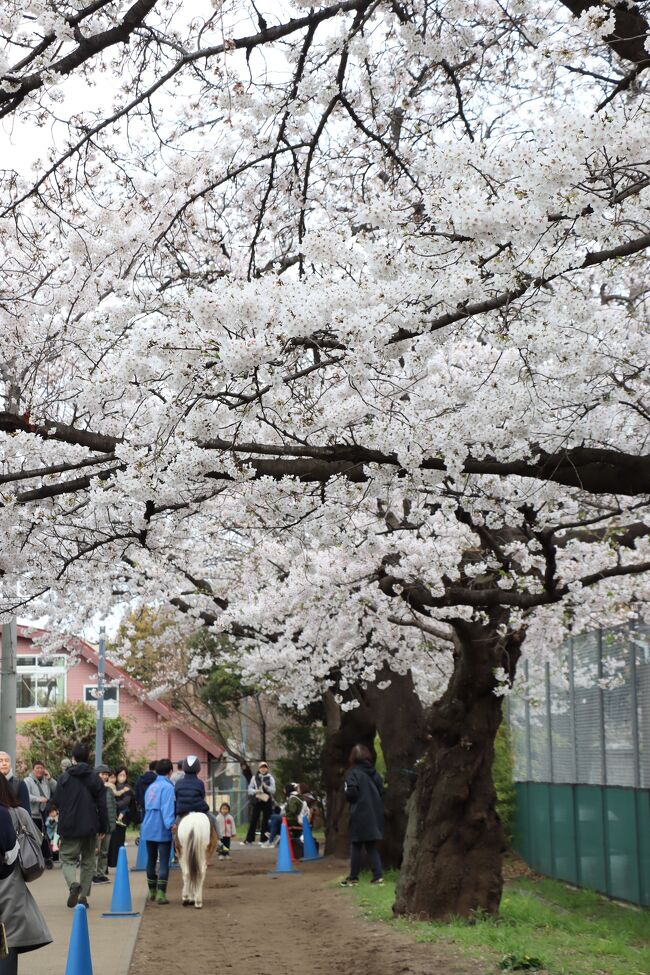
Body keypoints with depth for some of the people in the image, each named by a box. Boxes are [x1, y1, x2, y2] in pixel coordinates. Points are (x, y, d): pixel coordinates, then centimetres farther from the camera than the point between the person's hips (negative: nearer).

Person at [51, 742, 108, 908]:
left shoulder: (64, 778, -5)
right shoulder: (95, 778, -1)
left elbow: (56, 801, -2)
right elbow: (102, 805, -1)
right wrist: (103, 827, 5)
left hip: (69, 827, -2)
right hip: (90, 826, 2)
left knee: (67, 858, 7)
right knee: (88, 861, 14)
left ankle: (73, 884, -21)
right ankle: (83, 896, 10)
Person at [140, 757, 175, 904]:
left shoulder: (151, 787, 14)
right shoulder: (168, 787, -11)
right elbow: (168, 808, -23)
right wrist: (170, 824, -30)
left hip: (148, 830, 7)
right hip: (162, 831, -7)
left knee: (151, 860, 16)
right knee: (164, 862, -4)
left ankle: (152, 892, 25)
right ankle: (161, 893, -10)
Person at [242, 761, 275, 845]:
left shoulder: (270, 778, 4)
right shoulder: (255, 778, 5)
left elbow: (273, 790, -2)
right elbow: (249, 789, 4)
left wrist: (267, 787, -20)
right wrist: (255, 791, -15)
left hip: (267, 801, 0)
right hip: (256, 801, 0)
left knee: (265, 821, 3)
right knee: (253, 820, 1)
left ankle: (264, 840, 11)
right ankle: (249, 840, 4)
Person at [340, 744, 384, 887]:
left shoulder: (353, 773, -11)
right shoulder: (375, 773, 6)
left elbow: (350, 793, -17)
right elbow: (382, 792, 9)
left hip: (360, 816, -5)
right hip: (375, 815, 5)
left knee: (356, 847, 5)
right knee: (372, 847, 11)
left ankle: (353, 878, 9)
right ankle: (378, 876, 2)